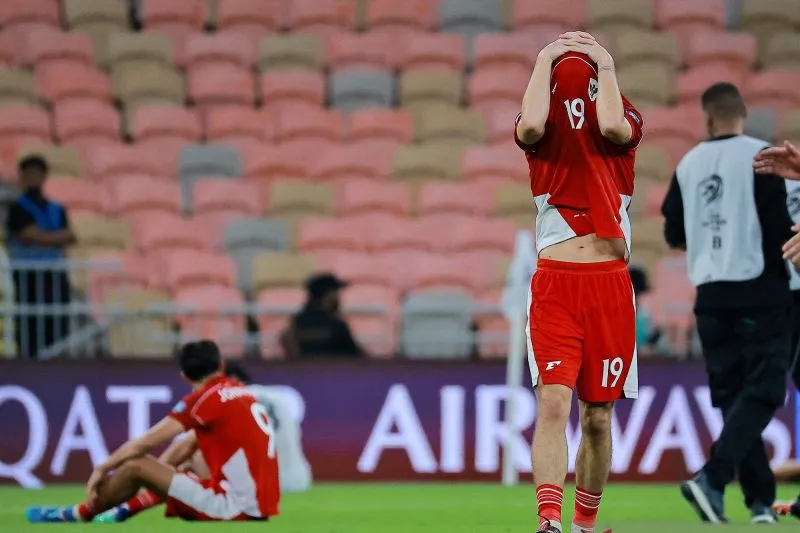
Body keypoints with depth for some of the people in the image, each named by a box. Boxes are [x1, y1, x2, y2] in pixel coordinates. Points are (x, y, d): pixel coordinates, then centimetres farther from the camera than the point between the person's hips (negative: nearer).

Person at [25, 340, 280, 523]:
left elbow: (145, 443, -6)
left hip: (235, 506, -8)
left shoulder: (204, 397, -7)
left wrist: (102, 470, 4)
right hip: (261, 504, 8)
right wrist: (155, 474, 25)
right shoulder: (240, 393, 18)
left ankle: (78, 515, 17)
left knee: (136, 466, -2)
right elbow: (189, 447, 24)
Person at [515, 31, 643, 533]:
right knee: (553, 402, -16)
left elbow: (613, 127, -16)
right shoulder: (541, 127, 8)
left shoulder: (626, 121, 8)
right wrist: (545, 60, -4)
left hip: (610, 285, 1)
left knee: (597, 416, 6)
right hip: (554, 284, -1)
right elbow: (531, 125, -17)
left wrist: (605, 65, -3)